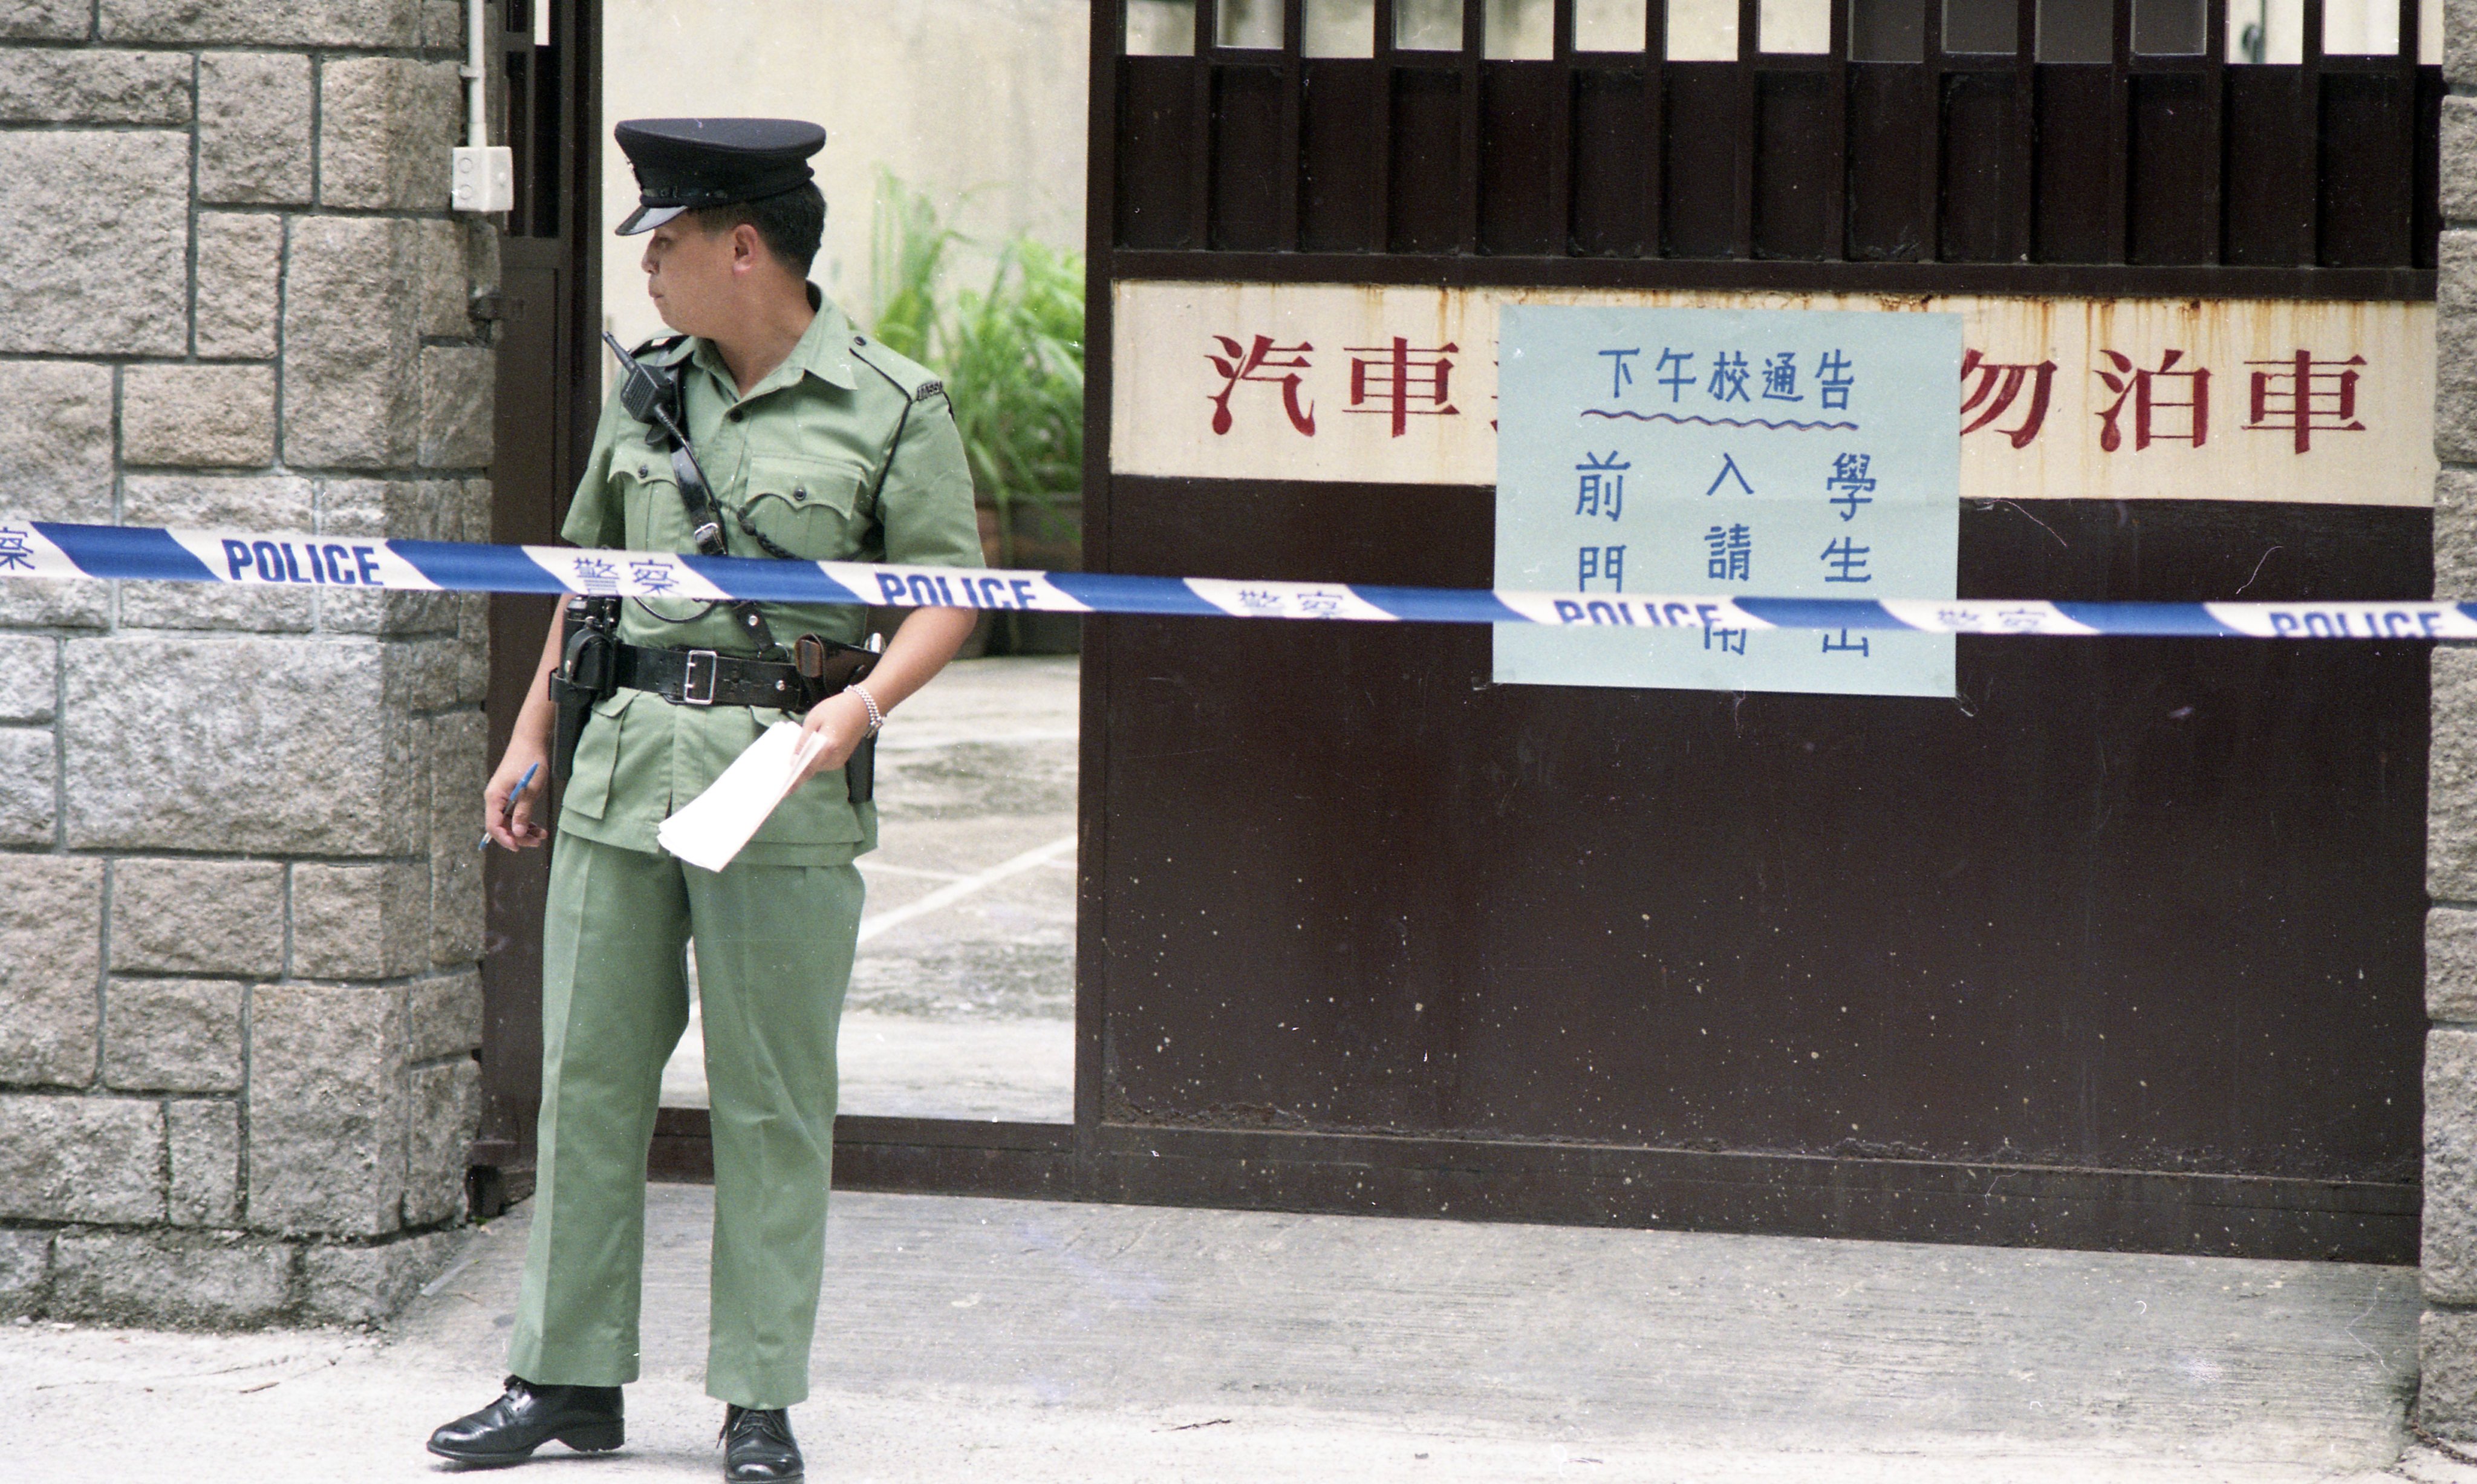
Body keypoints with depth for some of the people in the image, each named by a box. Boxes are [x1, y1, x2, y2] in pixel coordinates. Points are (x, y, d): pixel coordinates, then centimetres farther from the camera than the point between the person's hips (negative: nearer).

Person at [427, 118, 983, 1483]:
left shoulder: (891, 408, -2)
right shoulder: (648, 386, 12)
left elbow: (949, 590, -1)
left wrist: (866, 702, -17)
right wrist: (529, 738, 19)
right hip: (624, 758, 5)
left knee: (771, 1101, -1)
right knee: (586, 1075, 6)